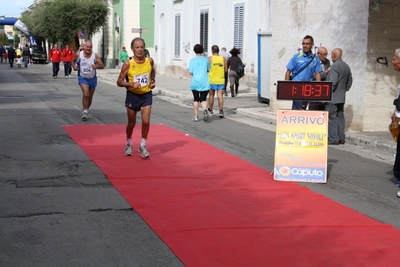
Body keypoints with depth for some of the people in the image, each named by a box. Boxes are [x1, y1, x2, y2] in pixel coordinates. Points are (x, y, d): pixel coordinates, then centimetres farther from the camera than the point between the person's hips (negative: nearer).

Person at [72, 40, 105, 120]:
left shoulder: (95, 55, -11)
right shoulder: (78, 54, -10)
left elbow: (102, 65, -9)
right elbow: (73, 60, 11)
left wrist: (97, 66, -30)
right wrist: (74, 66, -9)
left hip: (92, 78, 2)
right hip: (82, 78, -2)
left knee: (90, 97, 15)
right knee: (85, 94, -22)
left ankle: (86, 110, 37)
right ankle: (84, 111, -10)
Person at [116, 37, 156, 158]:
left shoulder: (149, 61, -7)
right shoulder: (128, 64, -17)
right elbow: (119, 81, -11)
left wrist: (152, 80, 0)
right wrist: (131, 84, -27)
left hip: (146, 95, 2)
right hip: (133, 95, -1)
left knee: (146, 121, -7)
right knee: (131, 123, 12)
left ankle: (143, 145, 13)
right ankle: (129, 144, 36)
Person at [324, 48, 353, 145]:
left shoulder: (335, 66, -15)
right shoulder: (346, 66, 12)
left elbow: (332, 82, -21)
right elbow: (350, 81, 19)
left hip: (332, 97, -9)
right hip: (342, 97, 9)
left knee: (332, 117, -6)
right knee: (340, 117, 11)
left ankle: (333, 139, -8)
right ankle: (341, 138, 11)